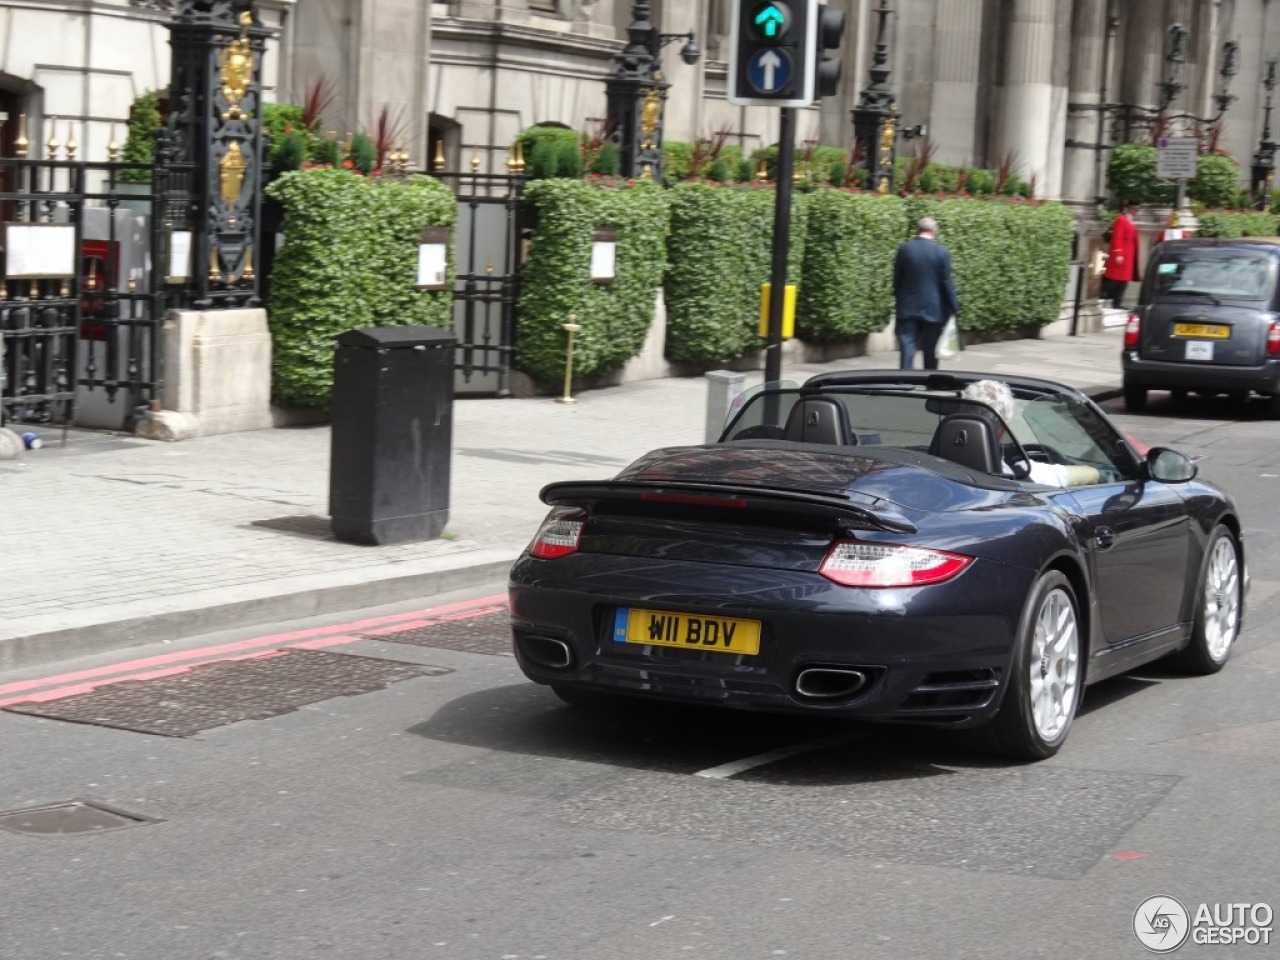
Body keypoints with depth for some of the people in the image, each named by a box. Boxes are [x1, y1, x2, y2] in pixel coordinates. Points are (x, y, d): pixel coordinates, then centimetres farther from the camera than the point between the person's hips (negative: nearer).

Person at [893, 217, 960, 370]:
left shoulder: (904, 249, -1)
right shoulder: (941, 252, -6)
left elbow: (897, 280, 5)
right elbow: (947, 282, -6)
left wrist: (899, 301, 18)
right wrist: (954, 307, 1)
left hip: (908, 308, 1)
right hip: (933, 309, -1)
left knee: (907, 349, -3)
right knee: (930, 353, 8)